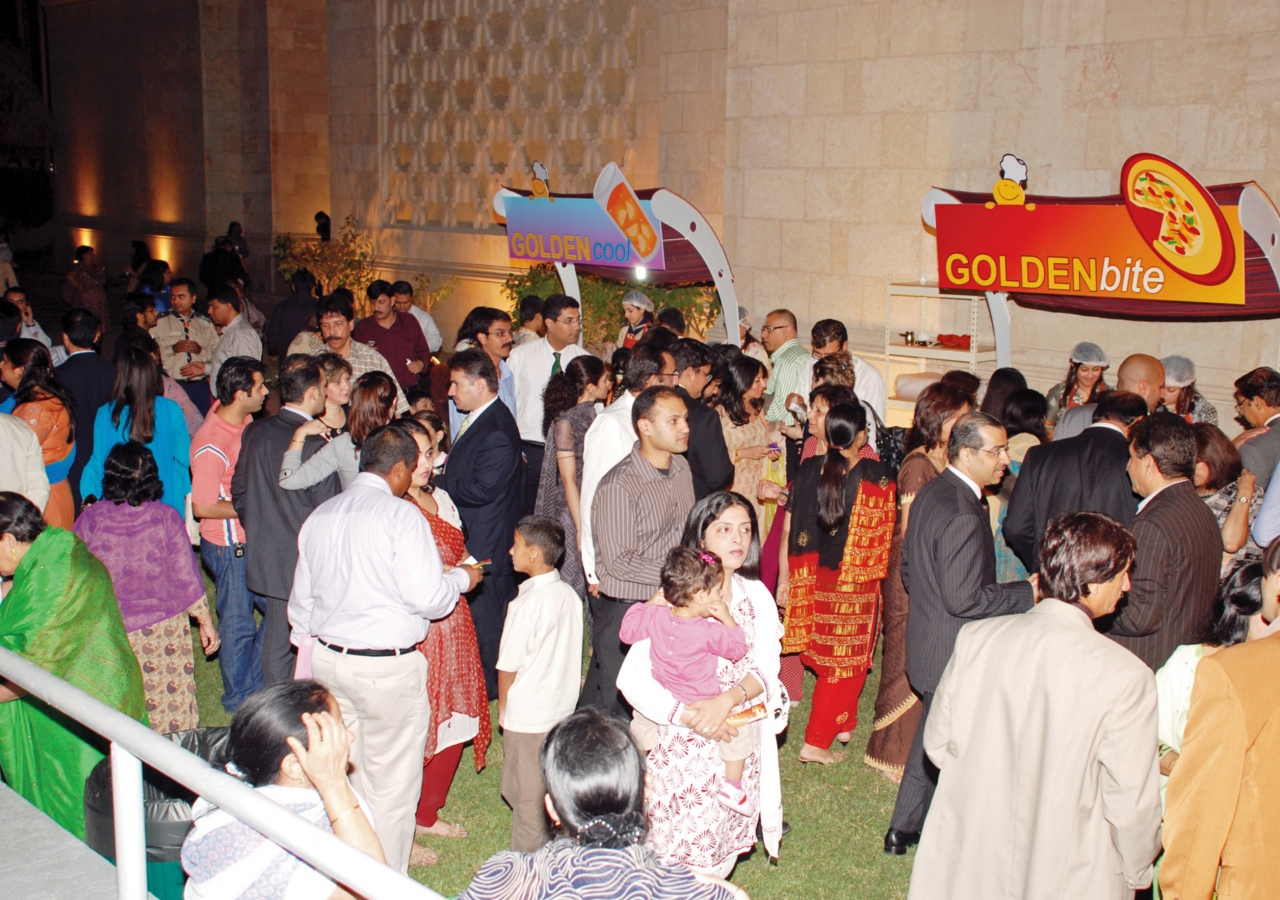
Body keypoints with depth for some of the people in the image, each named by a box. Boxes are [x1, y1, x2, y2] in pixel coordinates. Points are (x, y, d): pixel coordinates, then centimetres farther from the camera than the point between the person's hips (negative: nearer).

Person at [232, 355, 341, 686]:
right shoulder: (315, 444, -21)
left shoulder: (253, 432, 0)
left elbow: (239, 492, 9)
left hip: (264, 559, 7)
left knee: (275, 642, 18)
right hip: (306, 563, -7)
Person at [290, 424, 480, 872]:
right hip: (387, 669, -7)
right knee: (392, 784, 6)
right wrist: (462, 578, 1)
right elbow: (427, 598, -18)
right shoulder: (401, 516, -15)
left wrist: (309, 646, 27)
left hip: (328, 661, 7)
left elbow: (301, 599, 15)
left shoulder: (320, 515, 7)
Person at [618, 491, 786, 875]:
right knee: (674, 859, 2)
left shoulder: (757, 596, 2)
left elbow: (766, 669, -6)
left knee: (719, 860, 14)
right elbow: (632, 678, -16)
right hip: (684, 750, -4)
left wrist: (727, 700, -25)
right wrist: (689, 717, -25)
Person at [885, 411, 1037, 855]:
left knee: (932, 739, 23)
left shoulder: (930, 493, 4)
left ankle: (905, 828, 34)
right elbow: (964, 599, -27)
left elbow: (909, 571, 13)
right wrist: (1028, 594, -19)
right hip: (954, 652, -10)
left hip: (927, 637, 10)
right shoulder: (963, 515, -27)